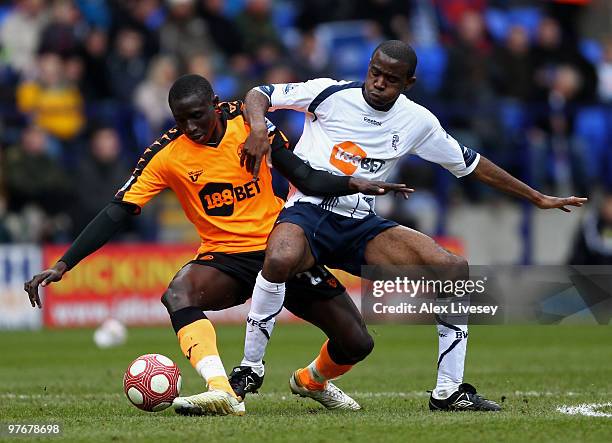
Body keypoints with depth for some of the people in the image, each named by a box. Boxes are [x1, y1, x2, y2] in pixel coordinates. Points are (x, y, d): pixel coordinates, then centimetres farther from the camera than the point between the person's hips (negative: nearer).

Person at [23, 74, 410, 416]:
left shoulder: (248, 121, -8)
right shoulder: (167, 154, -11)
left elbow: (304, 177, -2)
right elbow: (118, 213, -12)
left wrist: (354, 184, -19)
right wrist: (63, 265, -19)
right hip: (225, 257, -1)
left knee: (356, 344, -2)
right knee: (178, 293, -36)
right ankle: (222, 392, -50)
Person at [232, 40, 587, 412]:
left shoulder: (417, 122, 7)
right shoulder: (331, 94, -4)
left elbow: (472, 164, 18)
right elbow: (259, 95, 1)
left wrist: (538, 198, 22)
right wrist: (258, 128, -23)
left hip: (362, 225, 4)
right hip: (308, 212, -4)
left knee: (454, 269, -14)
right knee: (280, 261, -39)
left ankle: (449, 391, -5)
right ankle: (250, 369, -20)